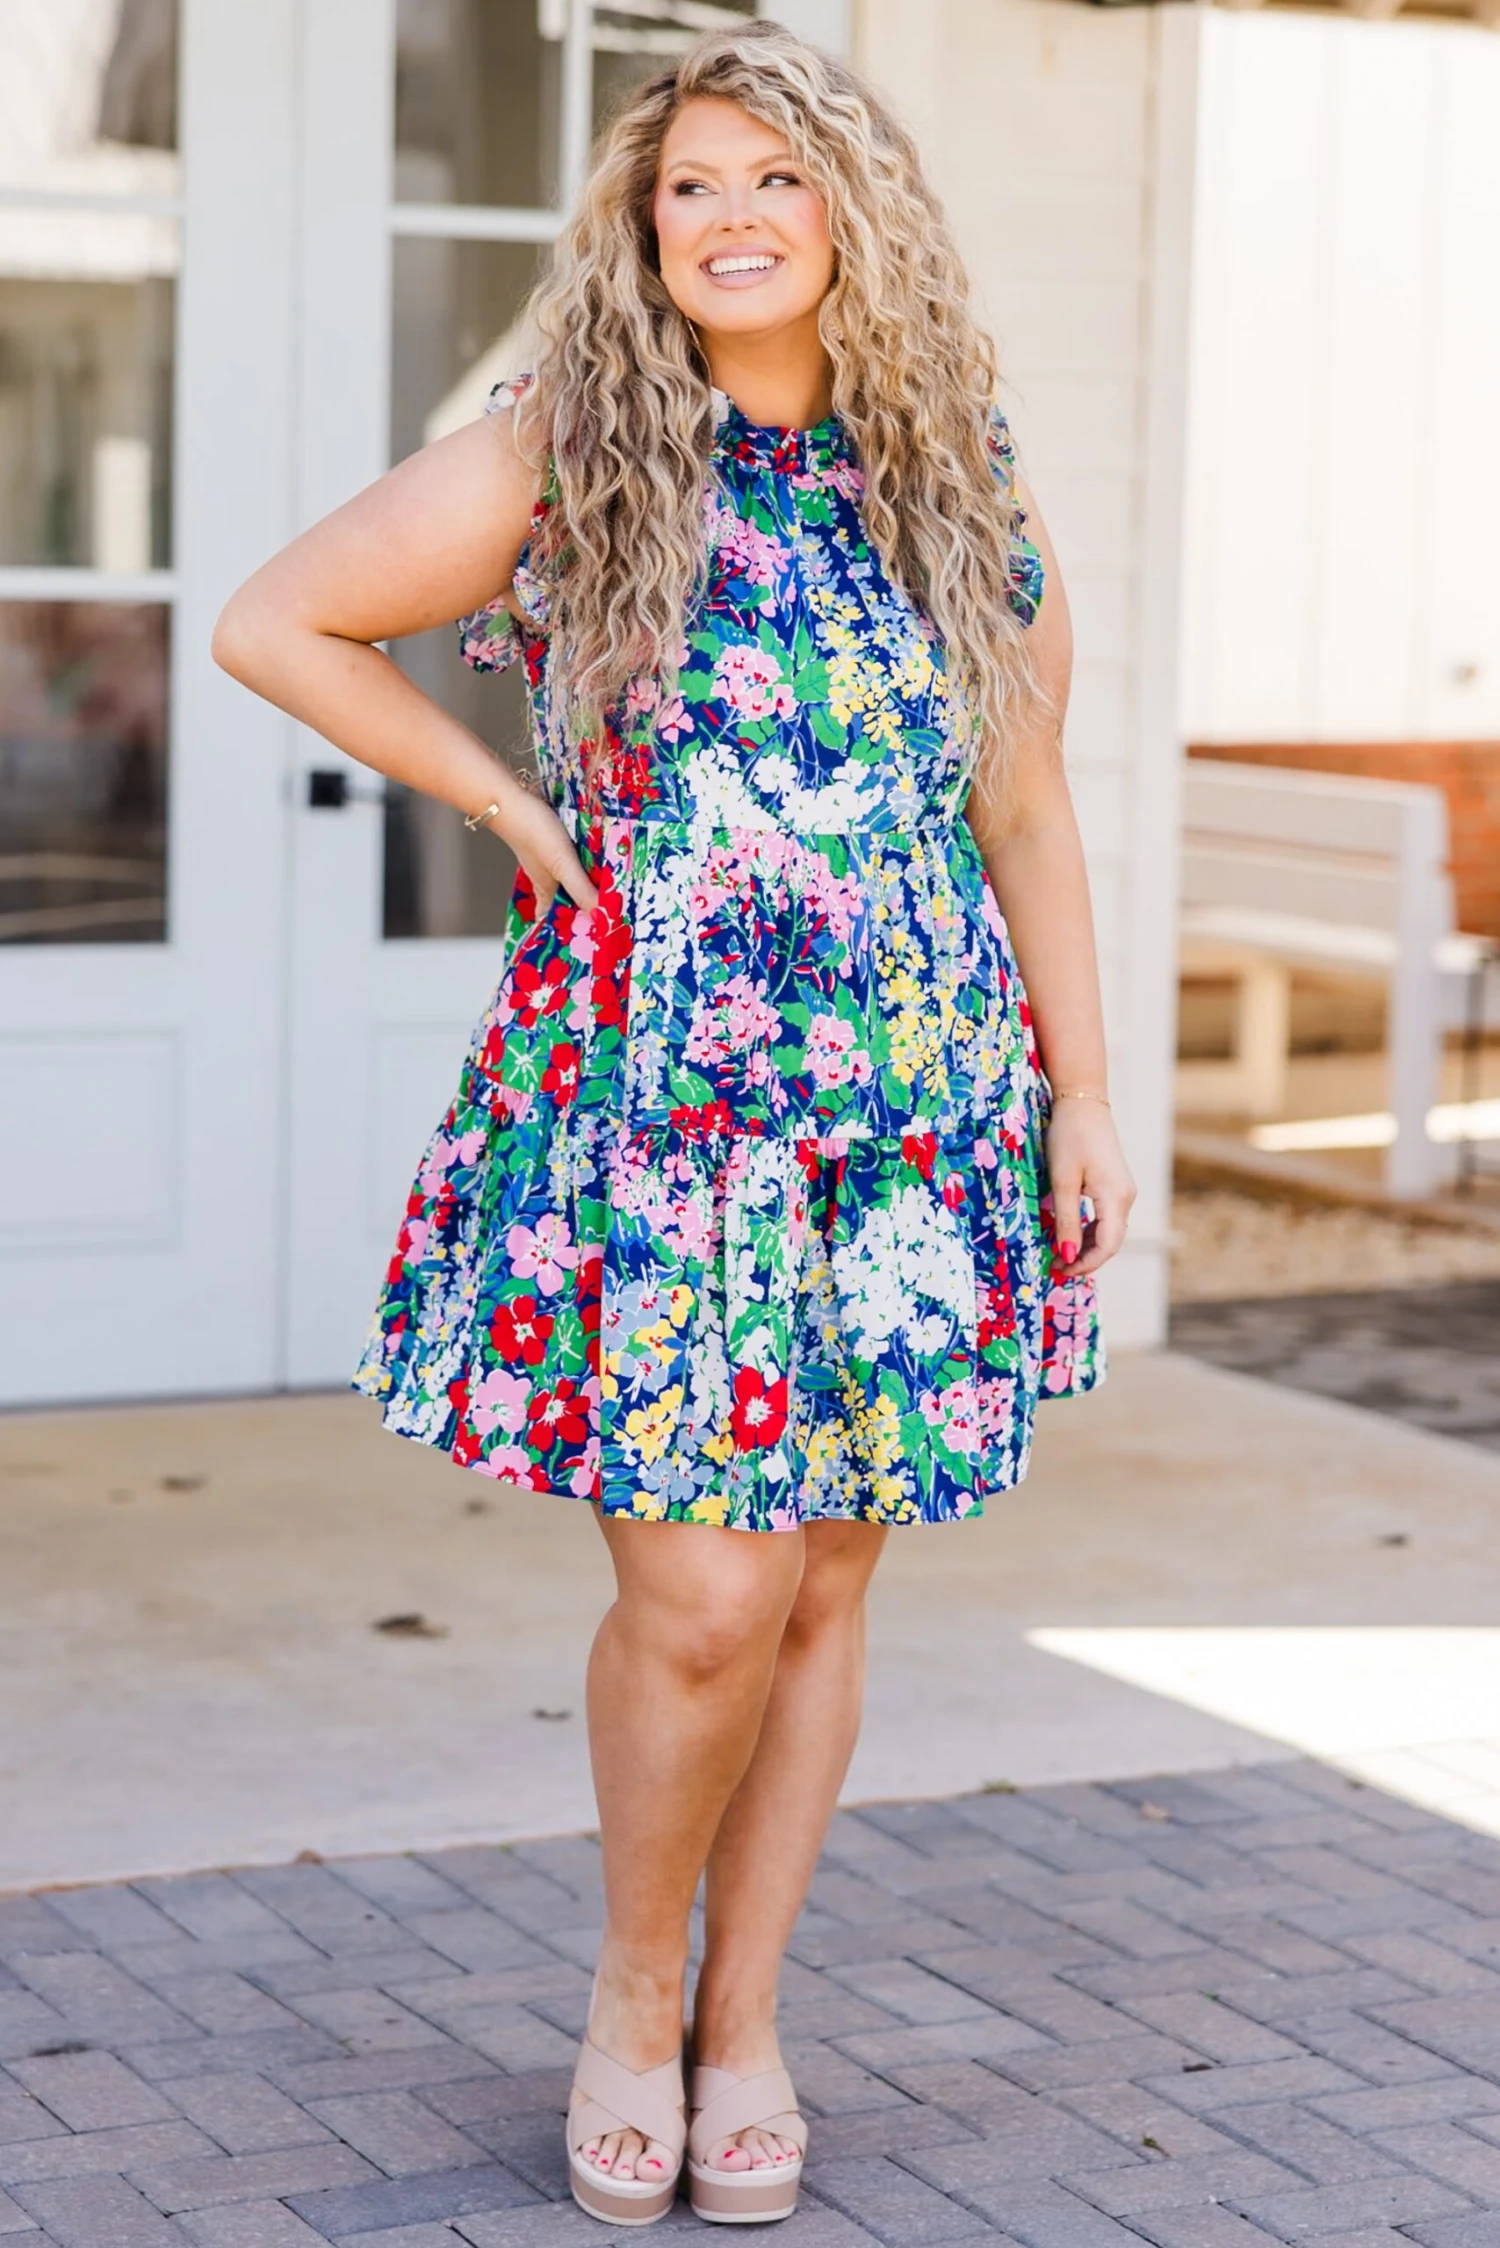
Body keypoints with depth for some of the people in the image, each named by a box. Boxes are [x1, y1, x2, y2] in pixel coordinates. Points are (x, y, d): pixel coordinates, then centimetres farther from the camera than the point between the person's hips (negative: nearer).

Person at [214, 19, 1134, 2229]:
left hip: (913, 1105, 3)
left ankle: (746, 2022, 23)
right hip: (644, 1097, -3)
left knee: (826, 1582, 7)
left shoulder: (961, 484, 8)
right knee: (704, 1596, -8)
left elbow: (1028, 813, 13)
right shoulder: (558, 463, -1)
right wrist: (515, 808, -1)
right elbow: (271, 622, 5)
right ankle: (633, 1989, 17)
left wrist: (1086, 1101, 9)